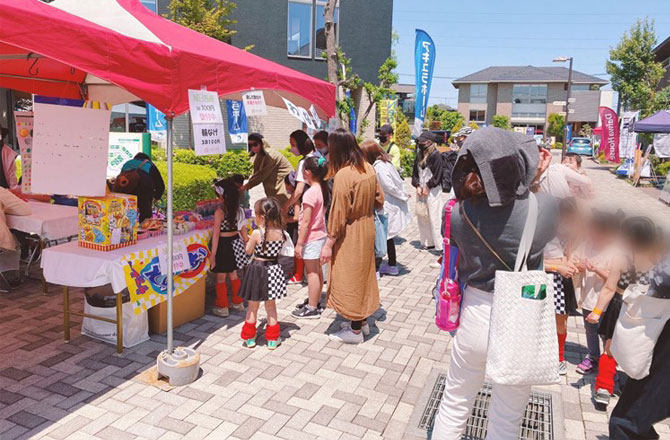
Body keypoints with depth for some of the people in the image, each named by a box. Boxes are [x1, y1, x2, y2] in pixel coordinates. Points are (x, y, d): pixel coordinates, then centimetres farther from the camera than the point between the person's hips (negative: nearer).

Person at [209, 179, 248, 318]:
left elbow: (216, 234, -17)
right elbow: (243, 230, 6)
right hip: (235, 242, 6)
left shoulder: (219, 211, -18)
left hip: (223, 244, -6)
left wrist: (213, 254, -13)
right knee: (233, 275, 21)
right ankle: (238, 303, 33)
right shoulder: (238, 209, -1)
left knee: (221, 278, 7)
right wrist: (246, 244, 18)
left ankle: (222, 307, 16)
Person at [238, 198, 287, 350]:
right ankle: (272, 339, 23)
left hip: (258, 268, -3)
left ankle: (249, 338, 25)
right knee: (271, 305, 17)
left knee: (253, 306, 14)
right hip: (274, 268, 4)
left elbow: (248, 251, -5)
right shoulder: (280, 232, -8)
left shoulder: (257, 233, -20)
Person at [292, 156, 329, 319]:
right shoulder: (323, 189, 3)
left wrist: (299, 243, -16)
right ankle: (315, 302, 30)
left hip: (311, 238, -9)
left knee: (311, 272, 0)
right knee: (317, 270, 17)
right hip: (321, 234, 9)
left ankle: (312, 309, 10)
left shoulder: (310, 193, -22)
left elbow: (305, 221, -21)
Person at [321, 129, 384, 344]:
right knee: (362, 274, 19)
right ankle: (362, 321, 34)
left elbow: (338, 215, -21)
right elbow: (379, 200, 8)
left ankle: (355, 330, 17)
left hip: (350, 235, -8)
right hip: (367, 229, 8)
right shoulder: (369, 169, 0)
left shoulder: (343, 175, -23)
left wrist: (328, 244, -15)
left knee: (349, 279, 5)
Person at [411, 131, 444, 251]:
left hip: (432, 191, -7)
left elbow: (437, 175, -13)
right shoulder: (419, 155, 11)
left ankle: (440, 245, -1)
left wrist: (427, 187, -10)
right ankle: (427, 242, 21)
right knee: (422, 217, 10)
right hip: (421, 190, 7)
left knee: (434, 218, -7)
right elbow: (415, 172, 12)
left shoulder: (436, 155, -11)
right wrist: (417, 186, -1)